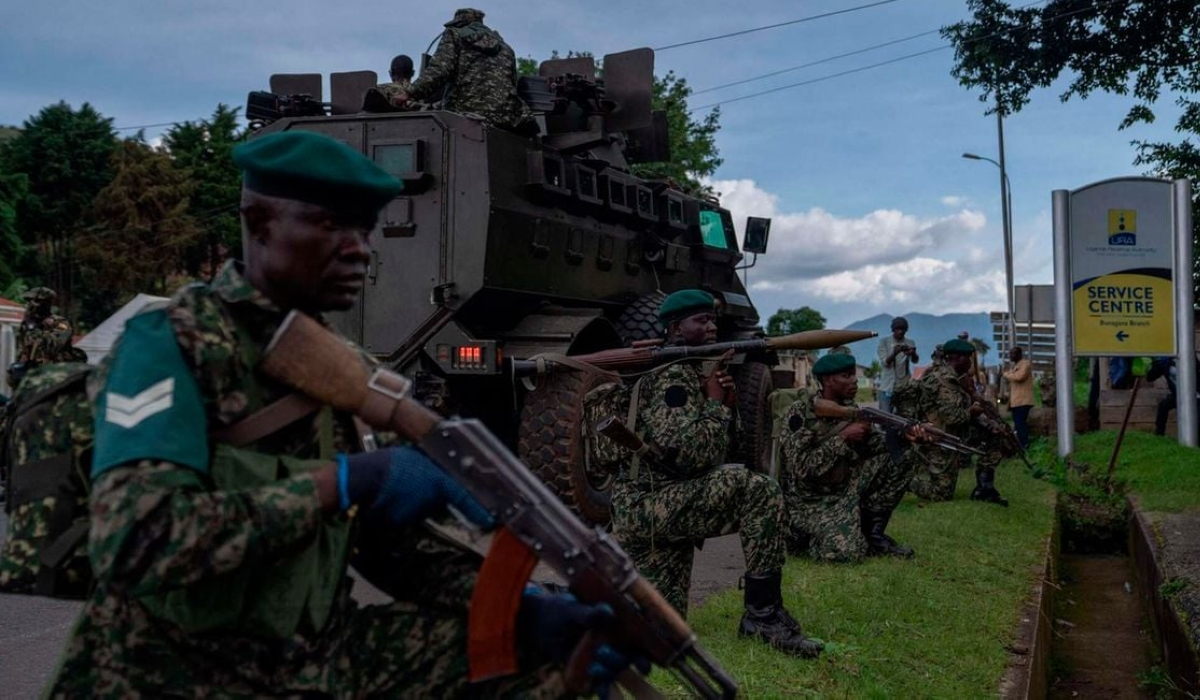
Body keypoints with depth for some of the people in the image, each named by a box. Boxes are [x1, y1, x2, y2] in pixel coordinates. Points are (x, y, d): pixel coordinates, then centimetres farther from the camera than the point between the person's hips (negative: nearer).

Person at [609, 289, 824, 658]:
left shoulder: (693, 372, 16)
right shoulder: (672, 375, -14)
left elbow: (711, 452, 18)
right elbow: (690, 454, -26)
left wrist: (726, 405, 2)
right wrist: (716, 404, -12)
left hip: (662, 509, 10)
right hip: (648, 504, -10)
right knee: (757, 489, -28)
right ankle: (764, 613, -19)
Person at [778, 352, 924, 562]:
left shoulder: (850, 409, 4)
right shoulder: (800, 414, -18)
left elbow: (872, 446, 1)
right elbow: (802, 468, -24)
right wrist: (843, 437, -25)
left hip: (845, 487, 7)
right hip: (811, 500, -7)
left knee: (899, 459, -5)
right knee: (847, 551, -28)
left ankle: (872, 531, 4)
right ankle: (799, 535, 4)